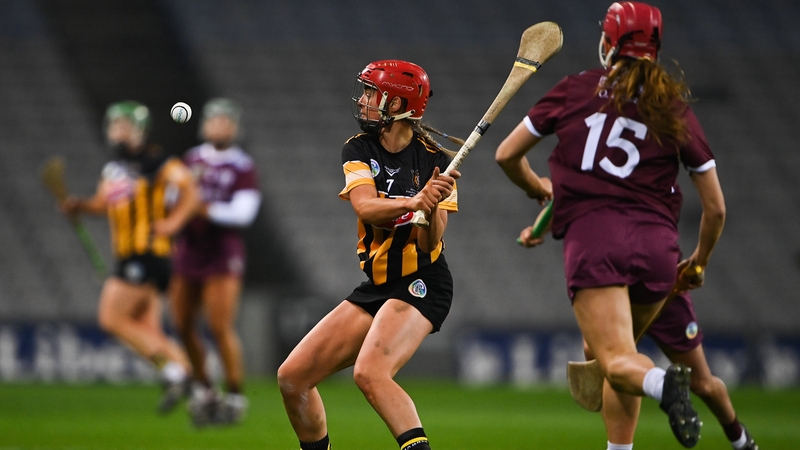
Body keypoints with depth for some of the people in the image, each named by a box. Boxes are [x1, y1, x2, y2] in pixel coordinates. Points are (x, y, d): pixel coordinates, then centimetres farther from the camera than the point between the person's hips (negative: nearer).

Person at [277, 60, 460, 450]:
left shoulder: (435, 162, -8)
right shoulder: (359, 151, 2)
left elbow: (430, 244, -15)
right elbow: (366, 207, -19)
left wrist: (432, 210, -37)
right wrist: (412, 202, -38)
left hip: (421, 283, -6)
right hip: (376, 285, 6)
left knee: (369, 373, -31)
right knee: (292, 377, 3)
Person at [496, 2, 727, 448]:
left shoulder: (576, 89, 10)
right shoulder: (676, 110, 12)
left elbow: (507, 155, 17)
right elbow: (716, 208, 12)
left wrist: (538, 188, 38)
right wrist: (698, 263, 30)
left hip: (592, 235, -3)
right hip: (657, 243, 3)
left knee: (617, 360, -10)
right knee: (612, 349, 23)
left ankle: (663, 383, -43)